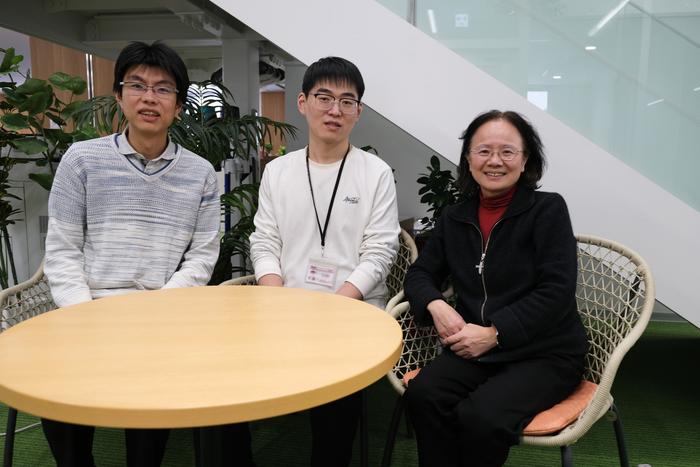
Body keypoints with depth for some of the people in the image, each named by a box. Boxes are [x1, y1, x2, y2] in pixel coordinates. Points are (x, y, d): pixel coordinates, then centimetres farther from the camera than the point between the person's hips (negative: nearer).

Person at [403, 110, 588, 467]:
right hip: (474, 350, 4)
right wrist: (436, 306, -11)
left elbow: (556, 292, -12)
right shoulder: (455, 217, 9)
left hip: (546, 355, -3)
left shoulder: (548, 209, -4)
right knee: (422, 395, -26)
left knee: (481, 416, -29)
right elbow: (420, 273, 12)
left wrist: (494, 333, -18)